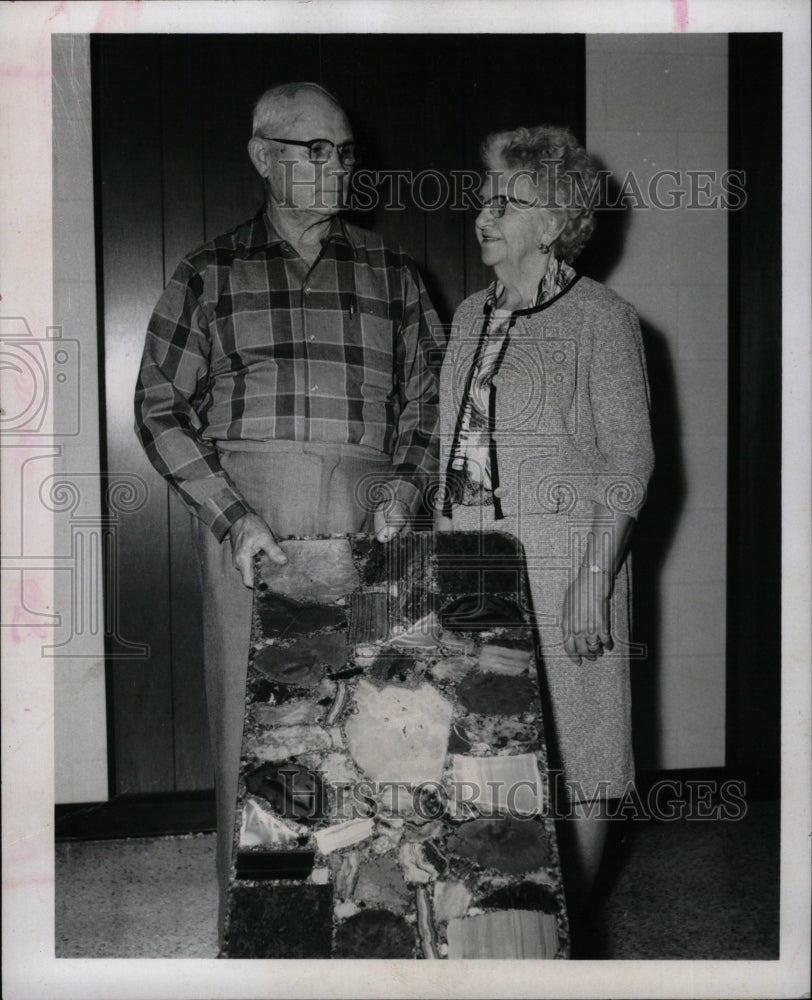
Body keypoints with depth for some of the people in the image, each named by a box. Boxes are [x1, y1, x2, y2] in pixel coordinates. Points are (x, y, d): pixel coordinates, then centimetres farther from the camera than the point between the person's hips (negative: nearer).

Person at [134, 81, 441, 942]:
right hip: (249, 524, -1)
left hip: (365, 524, 2)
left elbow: (426, 399, 17)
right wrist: (229, 514, -8)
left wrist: (406, 483, -1)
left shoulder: (389, 273, 13)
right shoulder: (210, 274, 7)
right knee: (253, 718, 2)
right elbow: (160, 409, 3)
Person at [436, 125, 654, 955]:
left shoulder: (601, 319, -4)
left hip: (561, 559, -6)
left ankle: (565, 934, 20)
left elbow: (629, 460, -8)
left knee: (570, 755, 4)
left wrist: (595, 580, -16)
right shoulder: (471, 316, 15)